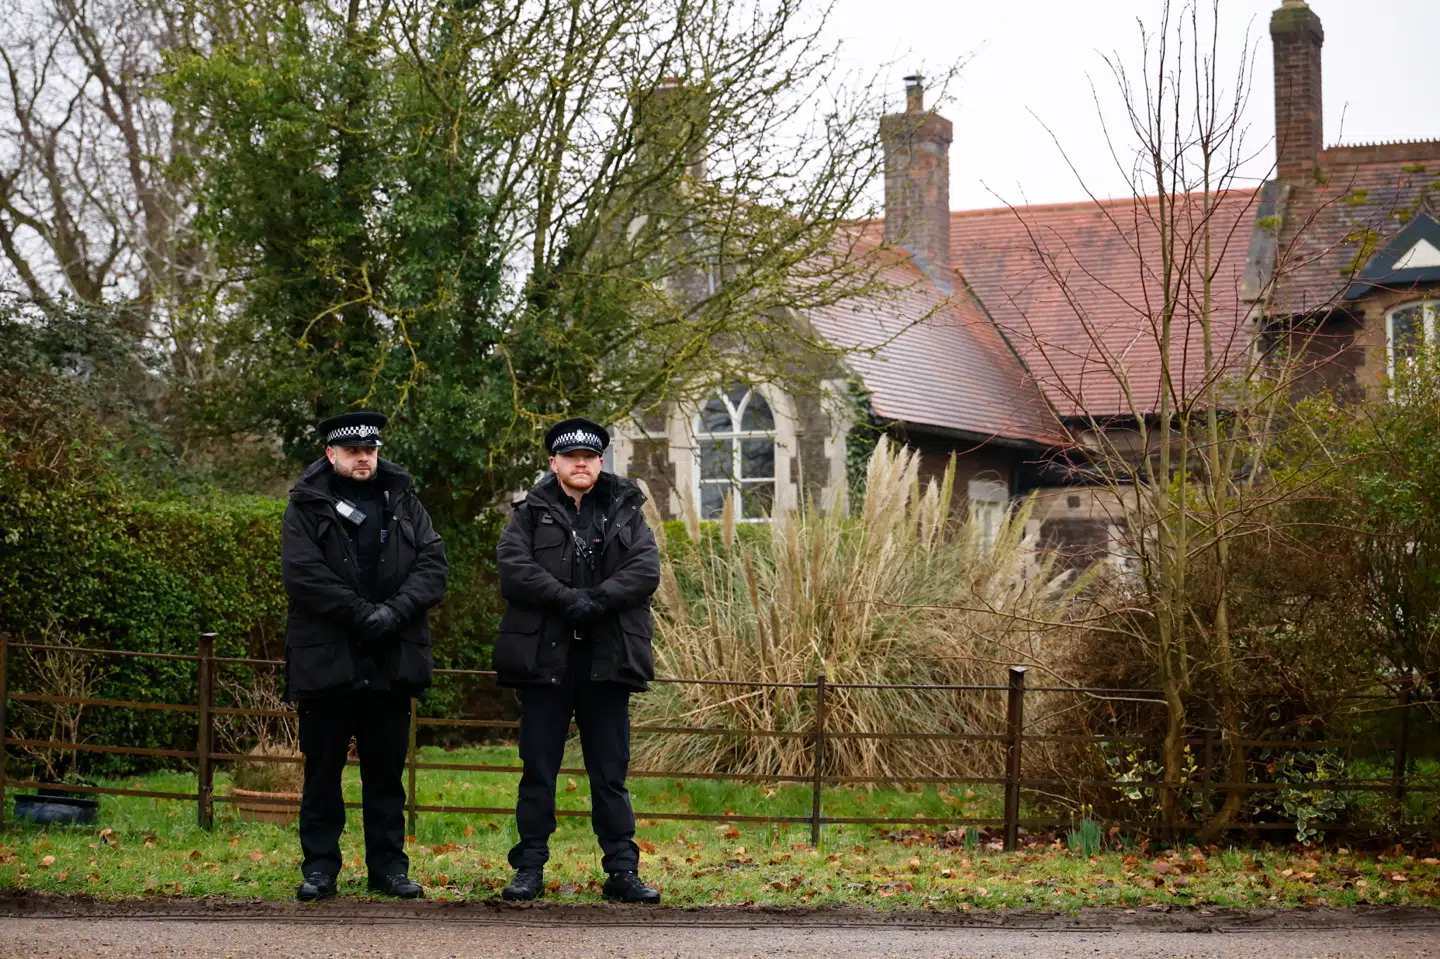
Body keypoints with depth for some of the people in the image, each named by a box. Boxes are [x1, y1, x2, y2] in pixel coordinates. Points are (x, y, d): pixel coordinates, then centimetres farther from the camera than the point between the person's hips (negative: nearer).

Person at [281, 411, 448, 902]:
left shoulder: (403, 503, 11)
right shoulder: (307, 506, 1)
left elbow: (433, 564, 1)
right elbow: (303, 574, -11)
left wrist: (395, 611, -14)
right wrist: (361, 613, -17)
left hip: (393, 659, 3)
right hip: (326, 659, -3)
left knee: (387, 768, 8)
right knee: (323, 766, 3)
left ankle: (388, 865, 15)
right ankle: (319, 867, 11)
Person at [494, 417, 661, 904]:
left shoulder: (626, 513, 12)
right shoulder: (531, 514, 7)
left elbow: (646, 570, -3)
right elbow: (514, 568, -9)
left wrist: (596, 601, -17)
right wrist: (568, 599, -19)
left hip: (607, 660, 1)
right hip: (545, 658, -1)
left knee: (611, 773, 4)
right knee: (539, 771, 4)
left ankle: (622, 871, 7)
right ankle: (530, 868, 10)